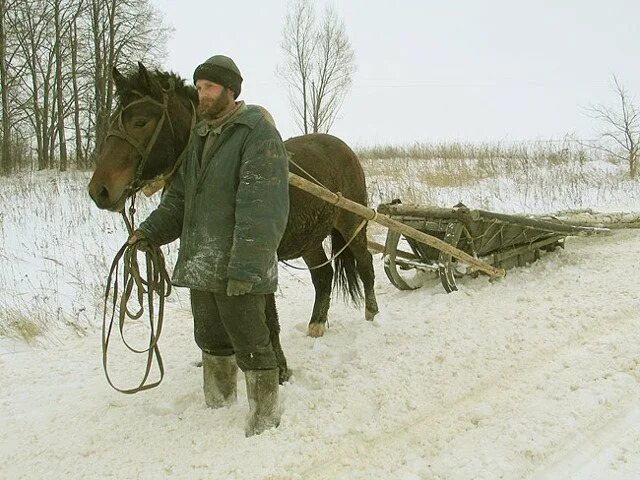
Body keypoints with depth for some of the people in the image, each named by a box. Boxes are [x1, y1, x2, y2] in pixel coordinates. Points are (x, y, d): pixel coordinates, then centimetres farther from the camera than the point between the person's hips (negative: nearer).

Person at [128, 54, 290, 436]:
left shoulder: (258, 133, -13)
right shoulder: (199, 138, 14)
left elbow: (261, 209, -22)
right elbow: (179, 198, 19)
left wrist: (245, 267, -28)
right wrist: (151, 231, 3)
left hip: (238, 270, -8)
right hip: (200, 264, 8)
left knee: (250, 344, 1)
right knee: (211, 340, 20)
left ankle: (265, 419, 16)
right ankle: (218, 406, 37)